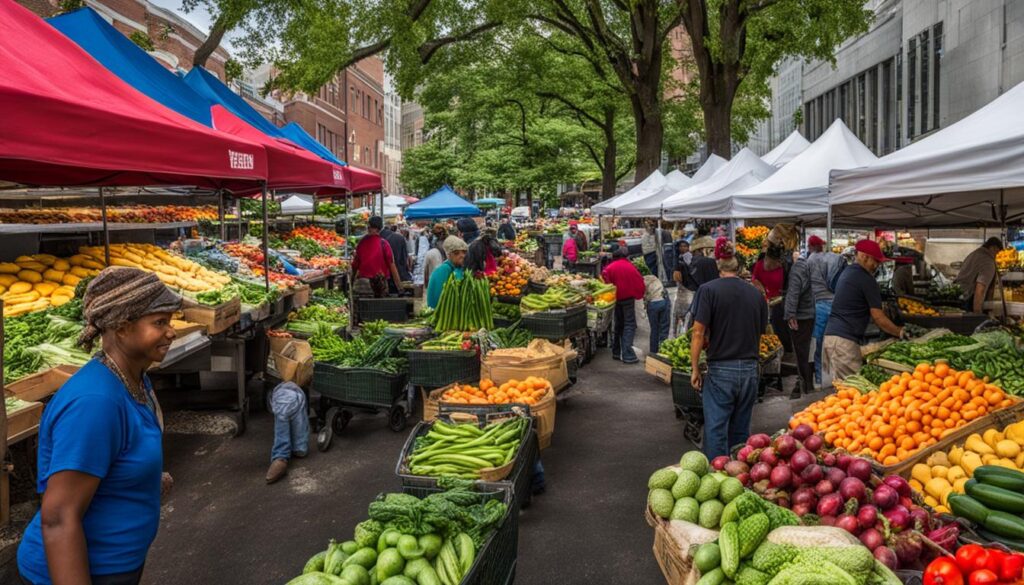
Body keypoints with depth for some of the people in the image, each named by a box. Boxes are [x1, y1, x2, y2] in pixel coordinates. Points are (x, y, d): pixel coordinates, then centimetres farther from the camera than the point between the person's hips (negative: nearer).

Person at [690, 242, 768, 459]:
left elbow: (698, 333, -12)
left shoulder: (708, 290, -8)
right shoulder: (756, 294, 5)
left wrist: (695, 369, -5)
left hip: (720, 370, -4)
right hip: (750, 370, 4)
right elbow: (760, 332, 11)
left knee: (716, 432, 3)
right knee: (741, 431, 16)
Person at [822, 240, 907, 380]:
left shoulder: (846, 272, 18)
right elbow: (878, 318, -8)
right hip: (845, 340, -9)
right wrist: (900, 332, 5)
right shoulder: (866, 280, -9)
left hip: (830, 334, 9)